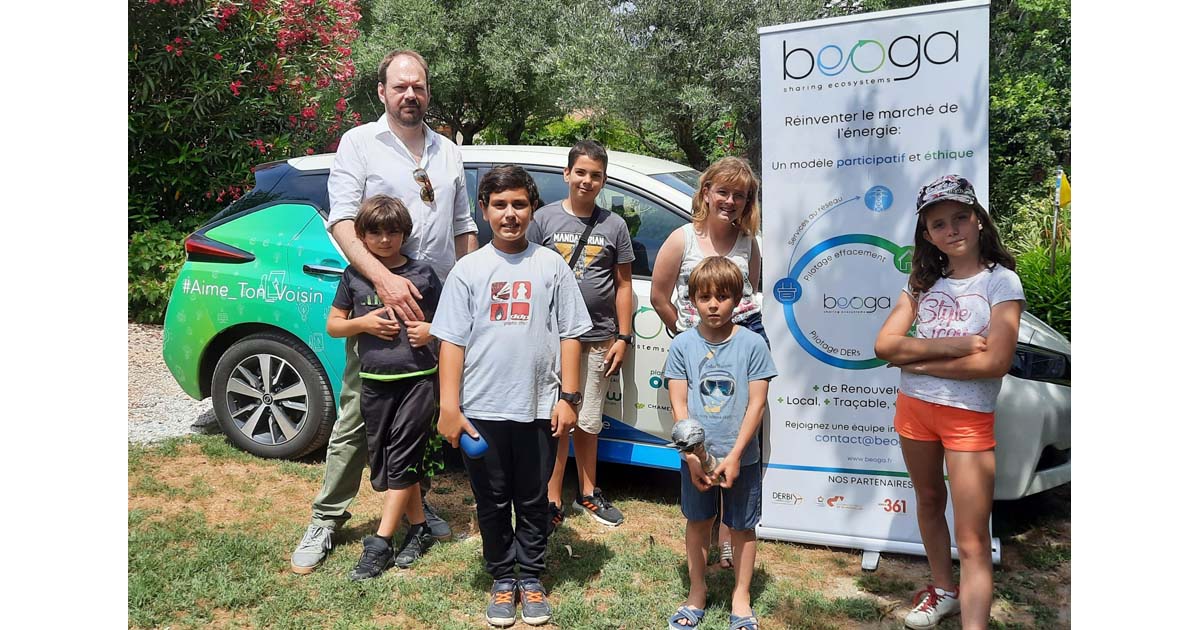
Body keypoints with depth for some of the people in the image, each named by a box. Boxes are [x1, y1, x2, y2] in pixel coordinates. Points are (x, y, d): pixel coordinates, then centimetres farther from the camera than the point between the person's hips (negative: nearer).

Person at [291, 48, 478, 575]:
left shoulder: (448, 152, 15)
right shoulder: (360, 142, 0)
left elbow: (463, 228, 21)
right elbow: (342, 220, -11)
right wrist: (384, 279, -25)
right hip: (378, 300, -4)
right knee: (357, 414, -1)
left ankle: (416, 502, 29)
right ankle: (325, 520, 10)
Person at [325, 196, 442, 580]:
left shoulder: (422, 273, 0)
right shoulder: (353, 276, 5)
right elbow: (333, 325, 9)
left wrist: (431, 330, -12)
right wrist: (363, 323, -10)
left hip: (418, 378, -3)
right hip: (375, 381, 3)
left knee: (402, 461, -4)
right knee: (383, 462, 9)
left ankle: (380, 544, 1)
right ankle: (419, 528, 24)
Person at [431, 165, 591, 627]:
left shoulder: (551, 267, 2)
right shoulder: (468, 270, 2)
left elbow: (569, 335, 4)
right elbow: (452, 341, 0)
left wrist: (568, 397, -2)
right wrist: (449, 406, -5)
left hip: (538, 409, 0)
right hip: (481, 410, 1)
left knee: (533, 501, 12)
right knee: (492, 502, 12)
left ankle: (531, 579, 29)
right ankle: (502, 581, 29)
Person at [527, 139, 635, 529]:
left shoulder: (614, 225, 7)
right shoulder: (544, 219, 1)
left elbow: (623, 284, 8)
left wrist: (623, 338, 3)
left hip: (598, 339, 2)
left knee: (588, 422, 14)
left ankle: (587, 493, 28)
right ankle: (553, 501, 10)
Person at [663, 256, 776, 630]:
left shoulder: (752, 344, -8)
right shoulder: (683, 345, -4)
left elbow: (756, 403, -9)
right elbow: (678, 405, -5)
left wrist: (734, 455, -14)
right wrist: (691, 455, -13)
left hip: (740, 457, -1)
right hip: (696, 456, 2)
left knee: (741, 527, 11)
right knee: (698, 522, 16)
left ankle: (740, 597, 29)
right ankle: (697, 592, 33)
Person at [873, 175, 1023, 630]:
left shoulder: (1001, 281, -7)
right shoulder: (923, 282, 5)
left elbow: (995, 362, -19)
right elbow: (884, 344, -7)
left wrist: (915, 358, -13)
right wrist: (954, 345, -18)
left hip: (969, 416, -5)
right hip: (914, 407, 5)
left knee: (972, 540, -6)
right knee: (928, 501, 22)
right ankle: (943, 590, 41)